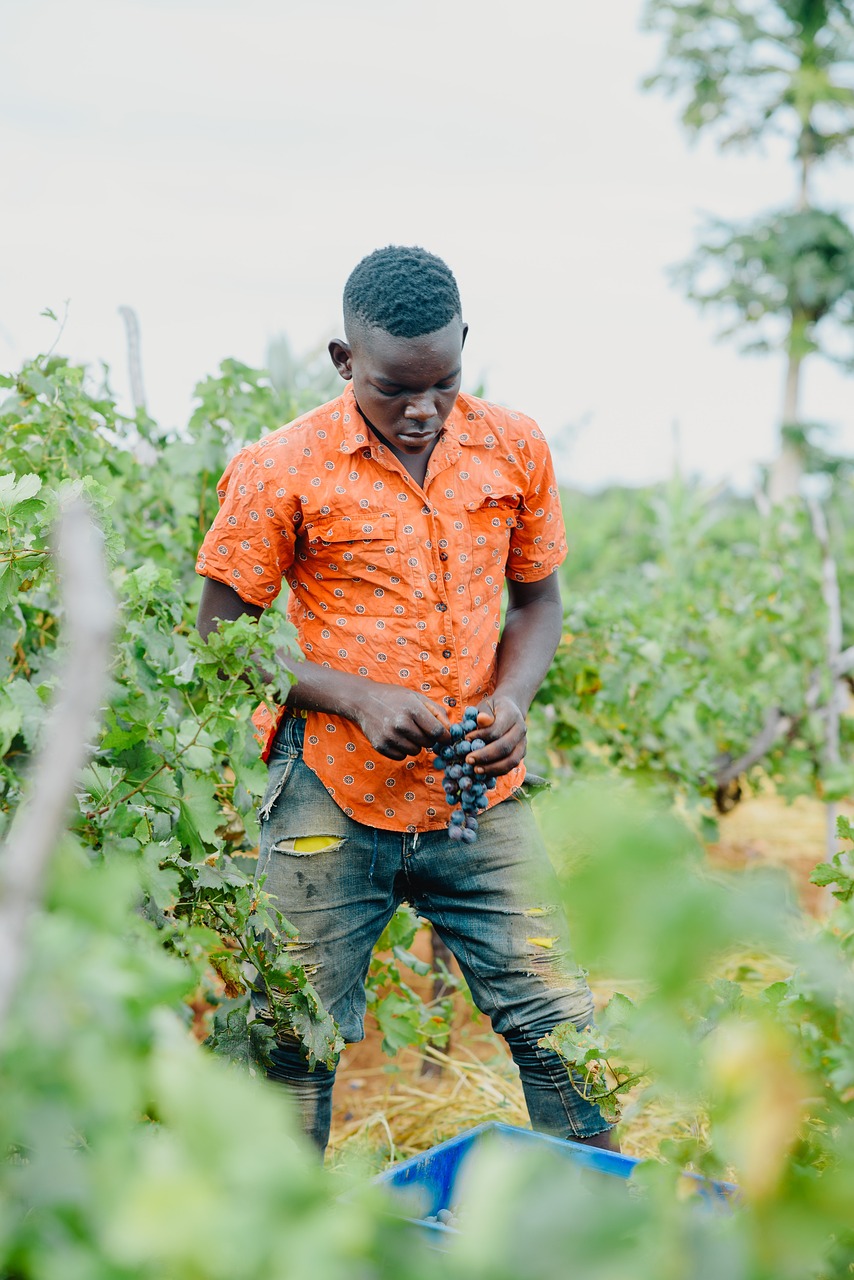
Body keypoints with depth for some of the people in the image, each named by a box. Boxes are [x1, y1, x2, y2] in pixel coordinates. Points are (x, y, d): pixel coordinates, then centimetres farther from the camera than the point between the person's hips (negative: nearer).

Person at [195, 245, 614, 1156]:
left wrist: (512, 698, -7)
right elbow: (222, 638, -2)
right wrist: (359, 698, -16)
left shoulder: (514, 451, 2)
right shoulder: (280, 473, -8)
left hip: (481, 805, 3)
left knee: (564, 1028, 2)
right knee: (294, 1048, 5)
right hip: (332, 807, -2)